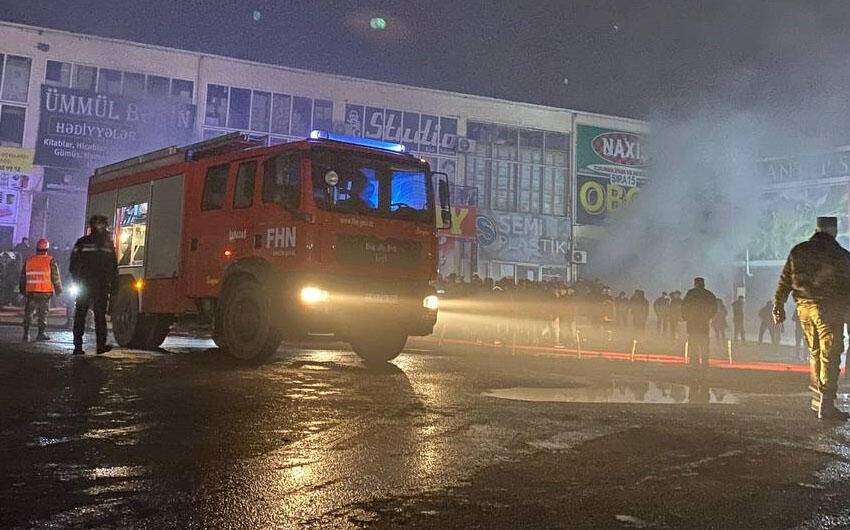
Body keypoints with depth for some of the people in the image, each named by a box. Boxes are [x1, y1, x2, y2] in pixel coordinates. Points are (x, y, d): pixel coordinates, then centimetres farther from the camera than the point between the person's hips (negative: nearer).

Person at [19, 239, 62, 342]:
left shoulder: (28, 260, 6)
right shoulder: (50, 261, -4)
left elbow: (23, 277, 12)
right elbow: (56, 277, -2)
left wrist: (22, 290, 21)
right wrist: (58, 290, 8)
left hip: (30, 292, 3)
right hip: (45, 292, -3)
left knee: (28, 313, 11)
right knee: (43, 313, 5)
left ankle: (26, 334, 9)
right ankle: (41, 334, 4)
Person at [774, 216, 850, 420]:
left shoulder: (798, 251, 8)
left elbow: (784, 281, 9)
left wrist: (778, 307, 13)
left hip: (804, 307, 5)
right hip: (828, 309, -5)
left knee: (815, 353, 16)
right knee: (830, 356, -4)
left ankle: (817, 400, 21)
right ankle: (826, 406, -9)